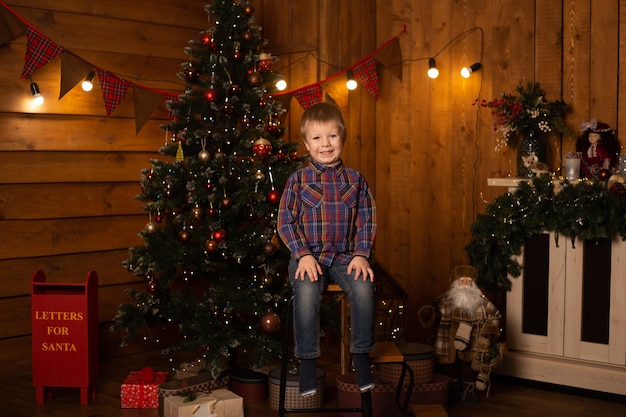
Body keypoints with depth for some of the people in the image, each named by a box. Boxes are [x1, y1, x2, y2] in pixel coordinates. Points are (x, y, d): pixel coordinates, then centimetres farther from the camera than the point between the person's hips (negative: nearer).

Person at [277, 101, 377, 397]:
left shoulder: (355, 180, 8)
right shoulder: (297, 180, 3)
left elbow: (367, 221, 8)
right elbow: (286, 221, 0)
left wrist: (361, 254, -6)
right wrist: (303, 255, -11)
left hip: (345, 255, 2)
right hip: (307, 254, -1)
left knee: (364, 288, -27)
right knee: (306, 292, -32)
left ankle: (361, 356, -8)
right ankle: (307, 361, -15)